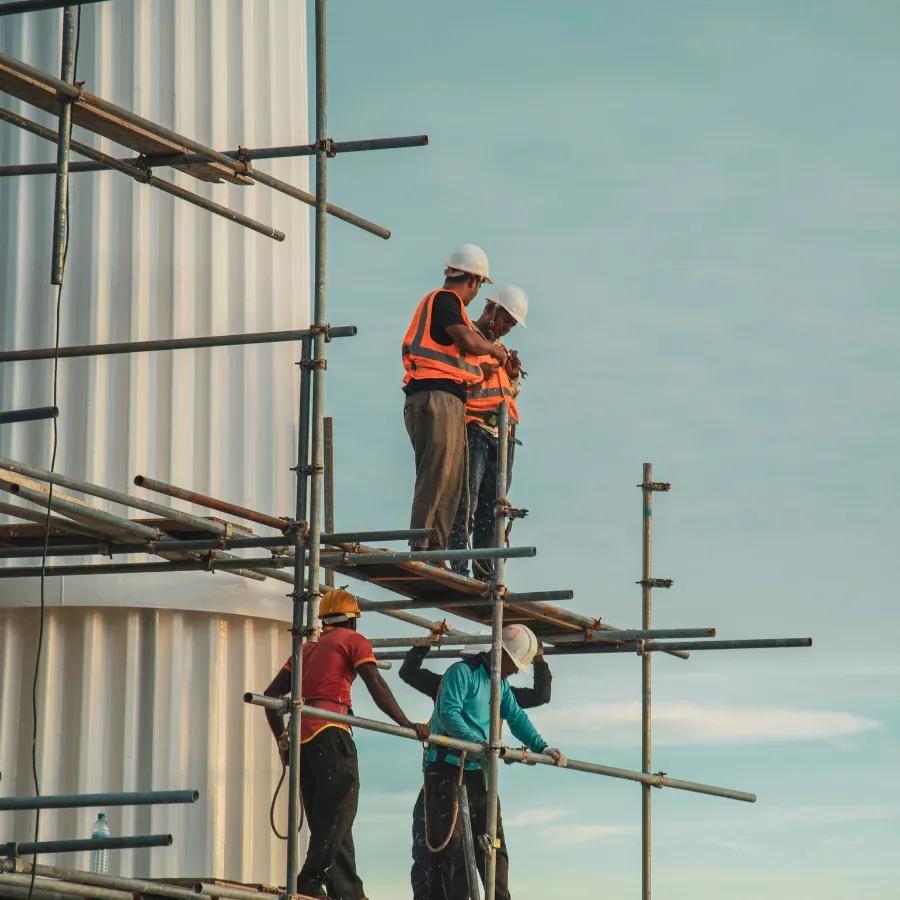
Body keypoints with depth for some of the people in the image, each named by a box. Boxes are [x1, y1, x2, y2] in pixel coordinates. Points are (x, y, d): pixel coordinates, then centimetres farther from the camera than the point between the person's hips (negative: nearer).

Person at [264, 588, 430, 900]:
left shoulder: (308, 649, 26)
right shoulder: (354, 641, 7)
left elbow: (271, 694, 23)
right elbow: (376, 686, -8)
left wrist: (283, 740, 24)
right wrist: (406, 724, -12)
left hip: (301, 735, 7)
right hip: (329, 733, -7)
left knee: (324, 822, 8)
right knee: (338, 815, -11)